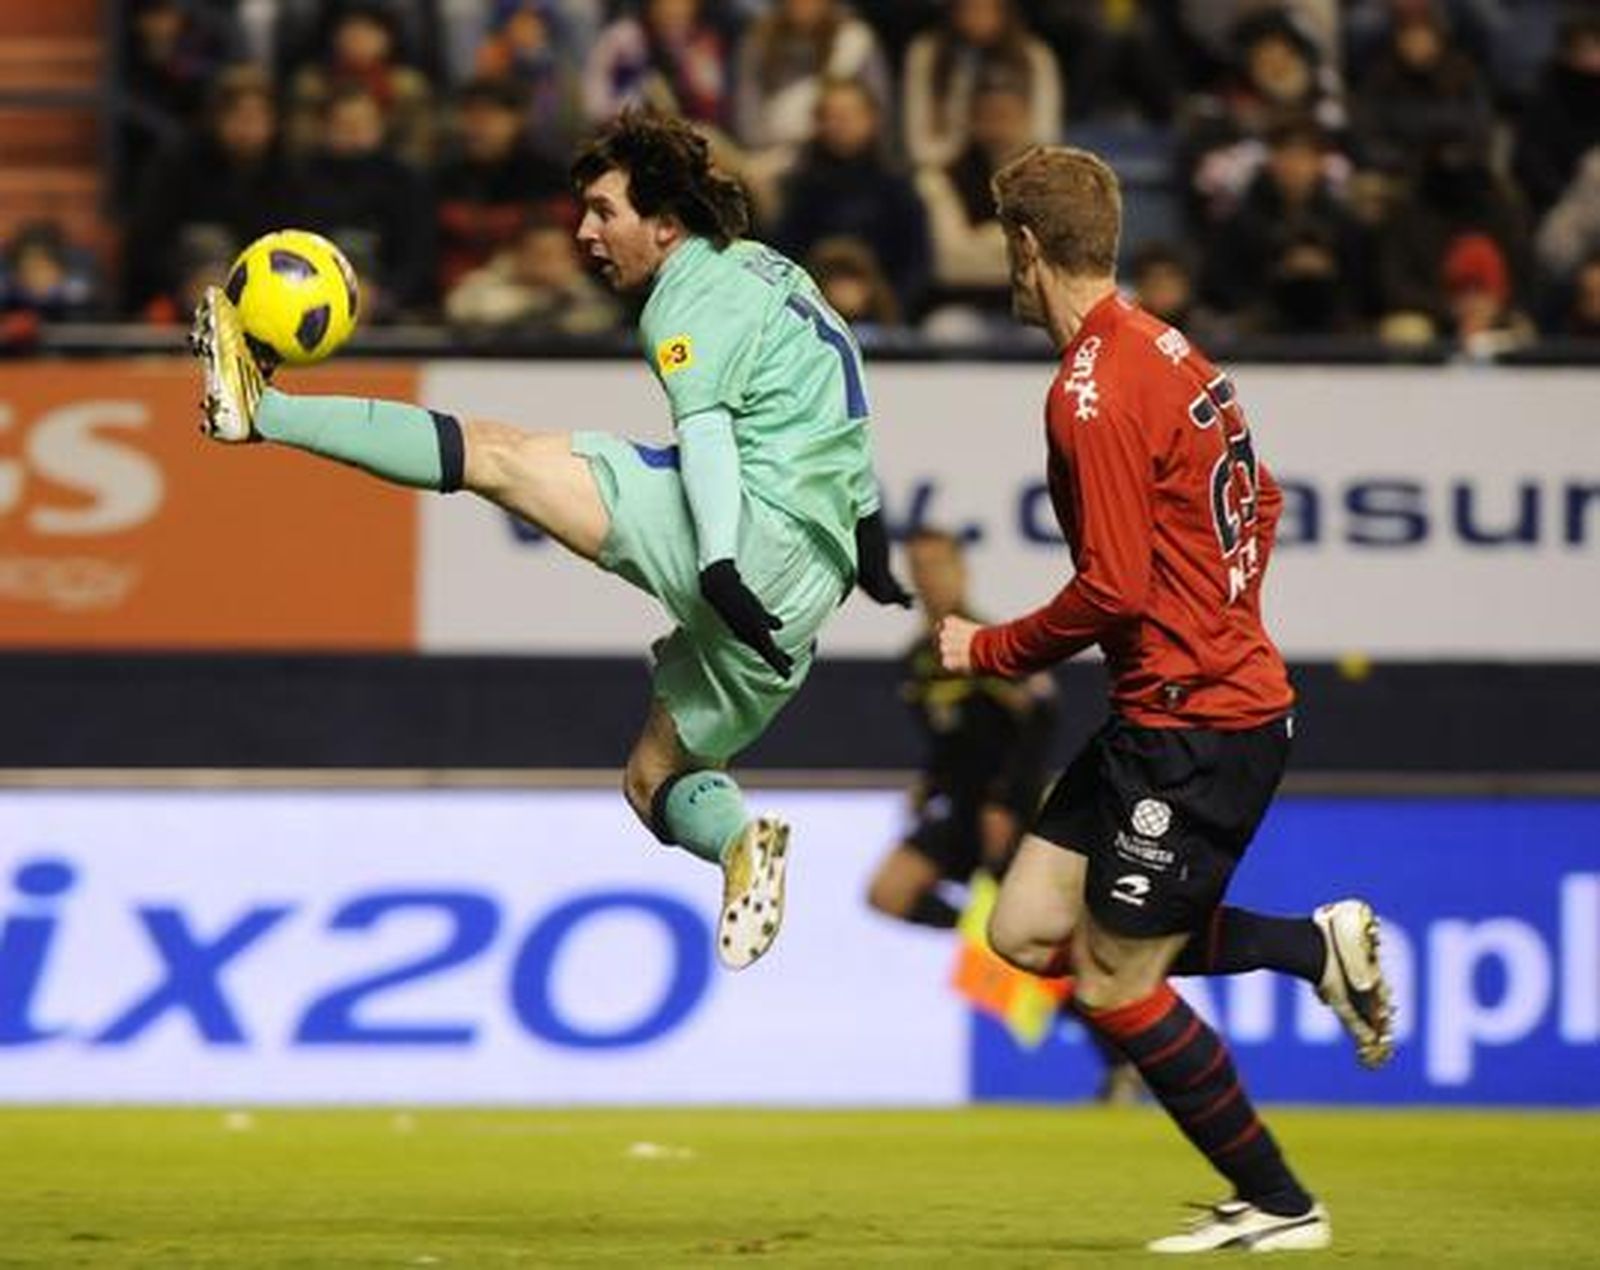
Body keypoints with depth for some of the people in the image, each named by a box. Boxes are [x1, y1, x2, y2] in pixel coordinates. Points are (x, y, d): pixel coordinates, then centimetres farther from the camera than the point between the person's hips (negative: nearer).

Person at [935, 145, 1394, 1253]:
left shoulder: (1094, 393, -19)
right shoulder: (1168, 352, 11)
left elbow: (1114, 588, -22)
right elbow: (1261, 504, 21)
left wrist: (991, 651, -7)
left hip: (1193, 725, -9)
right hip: (1227, 686, 9)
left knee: (1115, 988, 0)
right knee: (1028, 931, 9)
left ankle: (1277, 1205, 9)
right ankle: (1315, 945, 11)